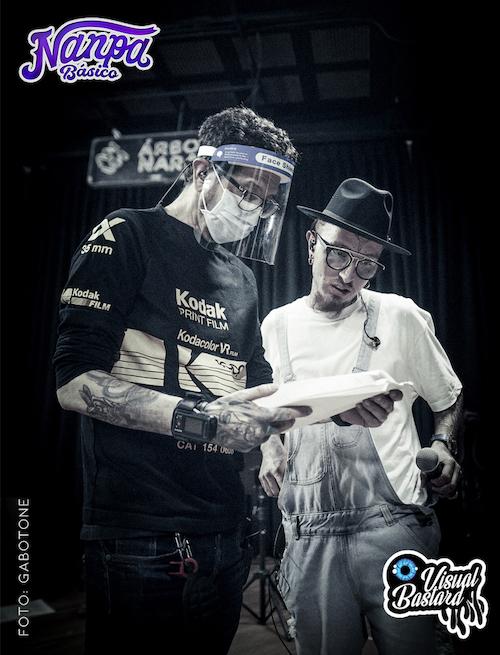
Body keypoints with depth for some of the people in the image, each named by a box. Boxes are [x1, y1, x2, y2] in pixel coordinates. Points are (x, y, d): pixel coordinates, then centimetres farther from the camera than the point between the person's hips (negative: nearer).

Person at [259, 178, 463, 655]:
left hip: (395, 525, -1)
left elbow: (449, 400, 11)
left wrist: (442, 446, -6)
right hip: (309, 532, 2)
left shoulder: (402, 318, -2)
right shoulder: (277, 325, 6)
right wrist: (270, 449, 3)